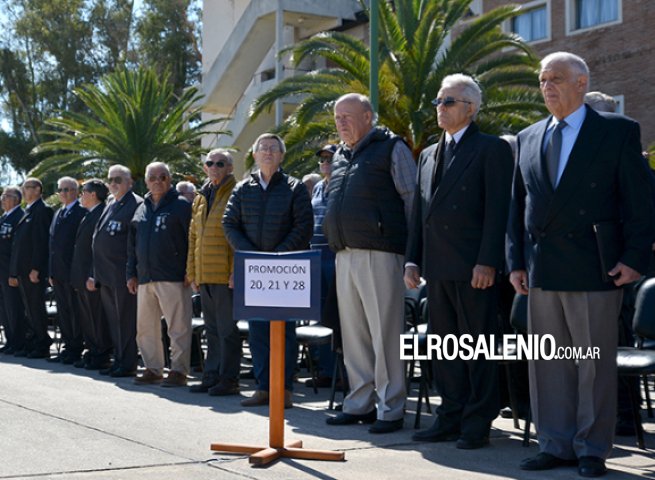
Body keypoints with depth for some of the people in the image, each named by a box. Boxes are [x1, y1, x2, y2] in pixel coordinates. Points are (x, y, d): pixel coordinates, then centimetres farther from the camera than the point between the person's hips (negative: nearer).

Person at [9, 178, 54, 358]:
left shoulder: (42, 210, -9)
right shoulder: (27, 212, 19)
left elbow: (41, 241, -17)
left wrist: (35, 268, -22)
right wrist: (14, 272, 17)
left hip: (34, 270, -9)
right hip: (23, 269, 9)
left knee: (36, 308, -4)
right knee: (29, 309, 11)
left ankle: (42, 346, 2)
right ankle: (32, 344, 15)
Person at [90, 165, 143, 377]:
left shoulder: (136, 205, -9)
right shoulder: (110, 206, 19)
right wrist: (95, 275, 18)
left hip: (123, 274, -9)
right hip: (107, 275, 9)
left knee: (126, 320, -3)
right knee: (113, 321, 13)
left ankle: (128, 364, 2)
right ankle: (119, 360, 20)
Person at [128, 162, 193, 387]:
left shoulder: (181, 206, -2)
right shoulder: (141, 210, 17)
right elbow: (132, 245, 22)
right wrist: (131, 274, 16)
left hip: (173, 278, -7)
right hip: (145, 278, 7)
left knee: (178, 326, -5)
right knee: (146, 327, 11)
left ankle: (178, 371, 1)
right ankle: (153, 369, 21)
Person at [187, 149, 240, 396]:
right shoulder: (201, 198, 18)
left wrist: (236, 272, -18)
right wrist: (192, 272, 15)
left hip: (225, 274, -7)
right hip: (204, 275, 7)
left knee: (226, 329, -3)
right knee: (212, 329, 13)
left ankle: (229, 379, 3)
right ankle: (212, 375, 20)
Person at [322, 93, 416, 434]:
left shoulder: (391, 148, -1)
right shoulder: (339, 156, 20)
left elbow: (412, 198, -4)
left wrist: (411, 250, -8)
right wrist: (337, 244, 16)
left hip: (378, 253, -7)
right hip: (345, 255, 7)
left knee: (385, 333, -6)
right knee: (352, 334, 9)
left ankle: (390, 409, -1)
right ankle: (360, 404, 18)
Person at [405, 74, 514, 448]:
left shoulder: (492, 149, -2)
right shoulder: (429, 156, 20)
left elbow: (498, 209, -10)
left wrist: (488, 263, -17)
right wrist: (413, 260, 12)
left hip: (474, 268, -7)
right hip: (438, 268, 7)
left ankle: (478, 424, 5)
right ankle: (451, 418, 19)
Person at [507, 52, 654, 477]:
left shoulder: (619, 131, 1)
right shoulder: (528, 139, 15)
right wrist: (517, 261, 9)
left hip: (593, 268, -5)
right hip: (542, 271, 5)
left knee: (595, 364, 2)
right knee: (548, 363, 9)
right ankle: (557, 445, 19)